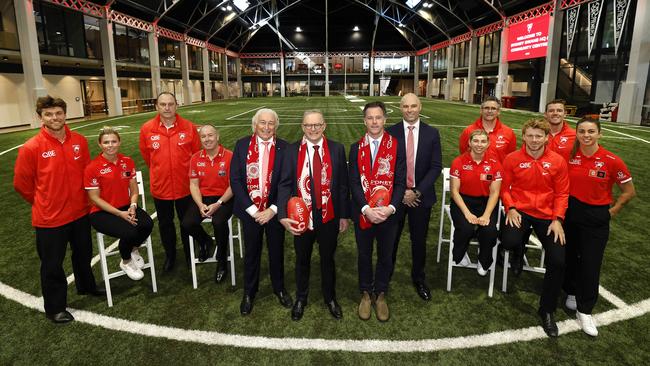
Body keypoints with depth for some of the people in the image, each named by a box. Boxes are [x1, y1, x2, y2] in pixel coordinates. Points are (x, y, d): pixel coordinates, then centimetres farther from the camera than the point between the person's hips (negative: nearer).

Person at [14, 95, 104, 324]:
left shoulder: (80, 141, -4)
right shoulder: (31, 148, -16)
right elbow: (22, 184, -5)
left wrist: (81, 198, 12)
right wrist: (44, 203, 4)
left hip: (80, 212, 4)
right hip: (49, 218, -4)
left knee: (83, 253, 23)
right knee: (52, 265, 10)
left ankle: (86, 286, 47)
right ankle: (55, 308, 28)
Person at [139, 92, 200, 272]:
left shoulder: (189, 127, -10)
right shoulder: (147, 129, -8)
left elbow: (197, 153, 2)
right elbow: (146, 155, 7)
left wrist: (188, 172, 8)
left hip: (184, 186, -1)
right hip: (160, 186, 1)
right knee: (165, 223, 17)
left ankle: (189, 253, 36)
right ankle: (170, 255, 36)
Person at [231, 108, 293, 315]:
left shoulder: (284, 148, -5)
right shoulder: (242, 145, -3)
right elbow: (235, 180, -6)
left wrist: (273, 209, -13)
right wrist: (252, 209, -12)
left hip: (274, 211, 0)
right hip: (250, 211, 0)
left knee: (277, 251, 15)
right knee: (251, 253, 14)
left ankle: (279, 288, 38)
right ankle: (249, 292, 34)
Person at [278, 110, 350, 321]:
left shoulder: (337, 149, -3)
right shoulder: (292, 151, -5)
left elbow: (343, 184, -1)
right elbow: (285, 184, -7)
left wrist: (344, 215, 0)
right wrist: (283, 215, -19)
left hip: (329, 216, 0)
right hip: (301, 216, 0)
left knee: (328, 258, 17)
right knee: (302, 260, 17)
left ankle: (330, 298, 40)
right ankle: (301, 299, 39)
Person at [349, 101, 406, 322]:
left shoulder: (396, 147, -3)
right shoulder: (356, 148, -1)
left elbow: (400, 182, -6)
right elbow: (354, 183, -6)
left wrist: (390, 208, -19)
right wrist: (366, 209, -19)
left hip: (388, 213, 0)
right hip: (363, 213, 1)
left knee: (386, 256, 13)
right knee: (364, 255, 15)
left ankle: (380, 295, 35)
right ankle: (365, 294, 35)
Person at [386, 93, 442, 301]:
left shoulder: (432, 133, -1)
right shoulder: (390, 133, -3)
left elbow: (436, 167, -4)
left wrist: (417, 192, -13)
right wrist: (401, 192, -11)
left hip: (421, 196, 1)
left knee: (419, 240, 12)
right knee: (390, 239, 10)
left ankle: (418, 279, 32)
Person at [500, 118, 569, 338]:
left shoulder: (558, 161, -1)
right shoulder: (512, 159, -4)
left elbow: (562, 193, 3)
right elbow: (505, 188, 3)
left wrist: (557, 220, -8)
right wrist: (510, 209, -13)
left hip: (546, 214, 2)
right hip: (519, 211, -1)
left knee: (558, 261, -10)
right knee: (509, 241, -32)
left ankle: (547, 310, 13)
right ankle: (519, 251, 13)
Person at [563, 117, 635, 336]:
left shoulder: (612, 161, -13)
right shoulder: (569, 156, -6)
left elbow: (629, 192, -1)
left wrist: (612, 211, -2)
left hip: (596, 218, -2)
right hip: (570, 212, 3)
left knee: (590, 264, 1)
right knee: (569, 256, 14)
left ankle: (584, 311, 15)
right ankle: (572, 292, 38)